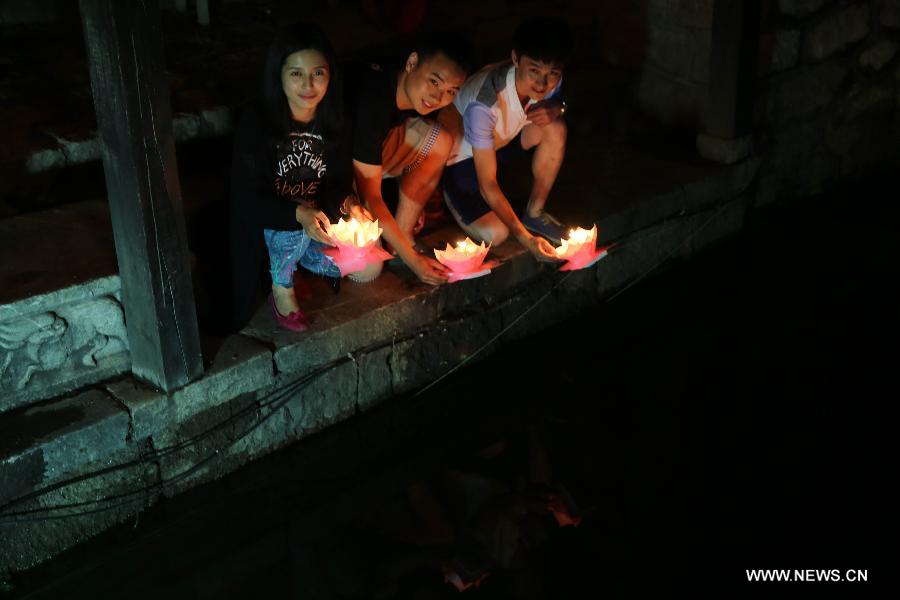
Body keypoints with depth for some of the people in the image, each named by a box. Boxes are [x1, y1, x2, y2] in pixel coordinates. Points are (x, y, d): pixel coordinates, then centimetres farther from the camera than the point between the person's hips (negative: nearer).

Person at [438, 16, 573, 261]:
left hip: (501, 139, 5)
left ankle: (534, 213, -1)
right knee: (495, 234, -21)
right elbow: (487, 184, -34)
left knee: (555, 129, -21)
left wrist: (556, 108, -22)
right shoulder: (483, 104, -40)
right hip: (460, 158, -5)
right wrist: (524, 237, -37)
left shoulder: (549, 80, -23)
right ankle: (450, 196, 10)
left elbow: (554, 100, 5)